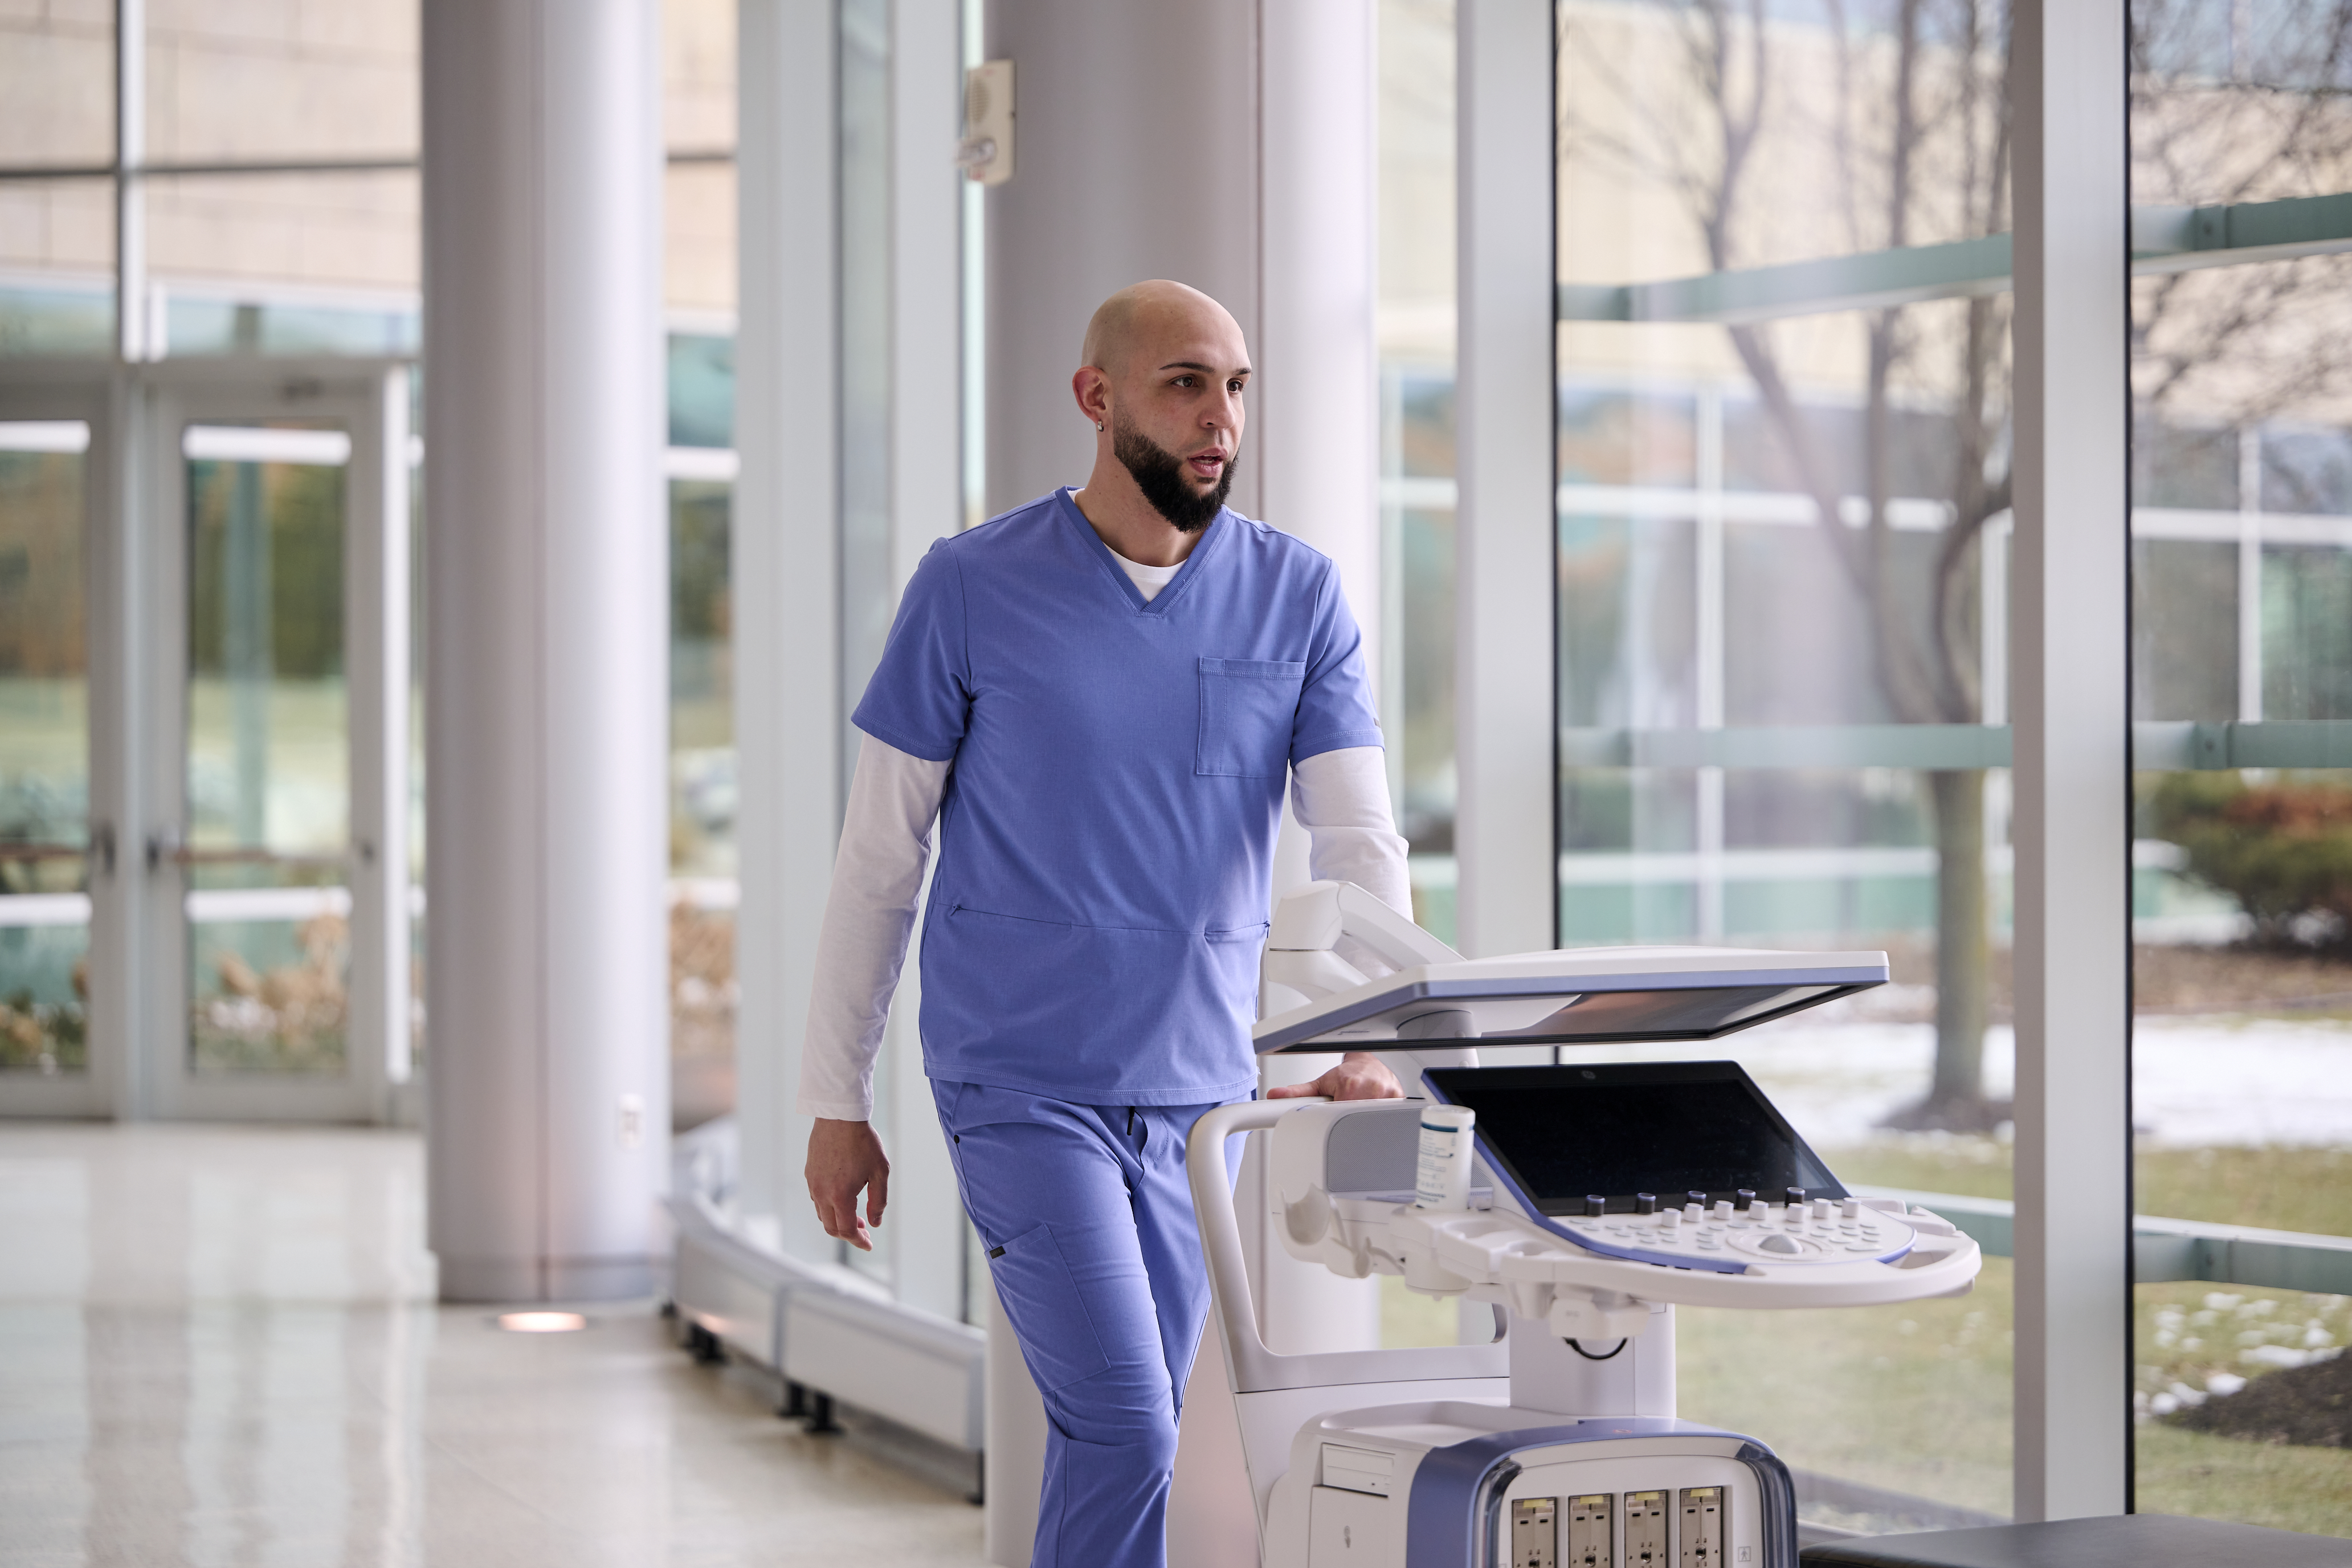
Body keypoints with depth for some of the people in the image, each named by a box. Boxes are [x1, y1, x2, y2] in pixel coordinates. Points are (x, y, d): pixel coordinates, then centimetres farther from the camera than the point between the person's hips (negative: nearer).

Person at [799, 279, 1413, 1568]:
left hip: (1199, 1087, 4)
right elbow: (877, 856, 1)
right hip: (1021, 1085, -4)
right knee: (1124, 1430, -15)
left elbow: (1359, 841, -5)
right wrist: (836, 1101, 1)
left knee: (1123, 1440, 11)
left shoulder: (1296, 597, 3)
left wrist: (1368, 1044, -22)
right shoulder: (972, 589, -4)